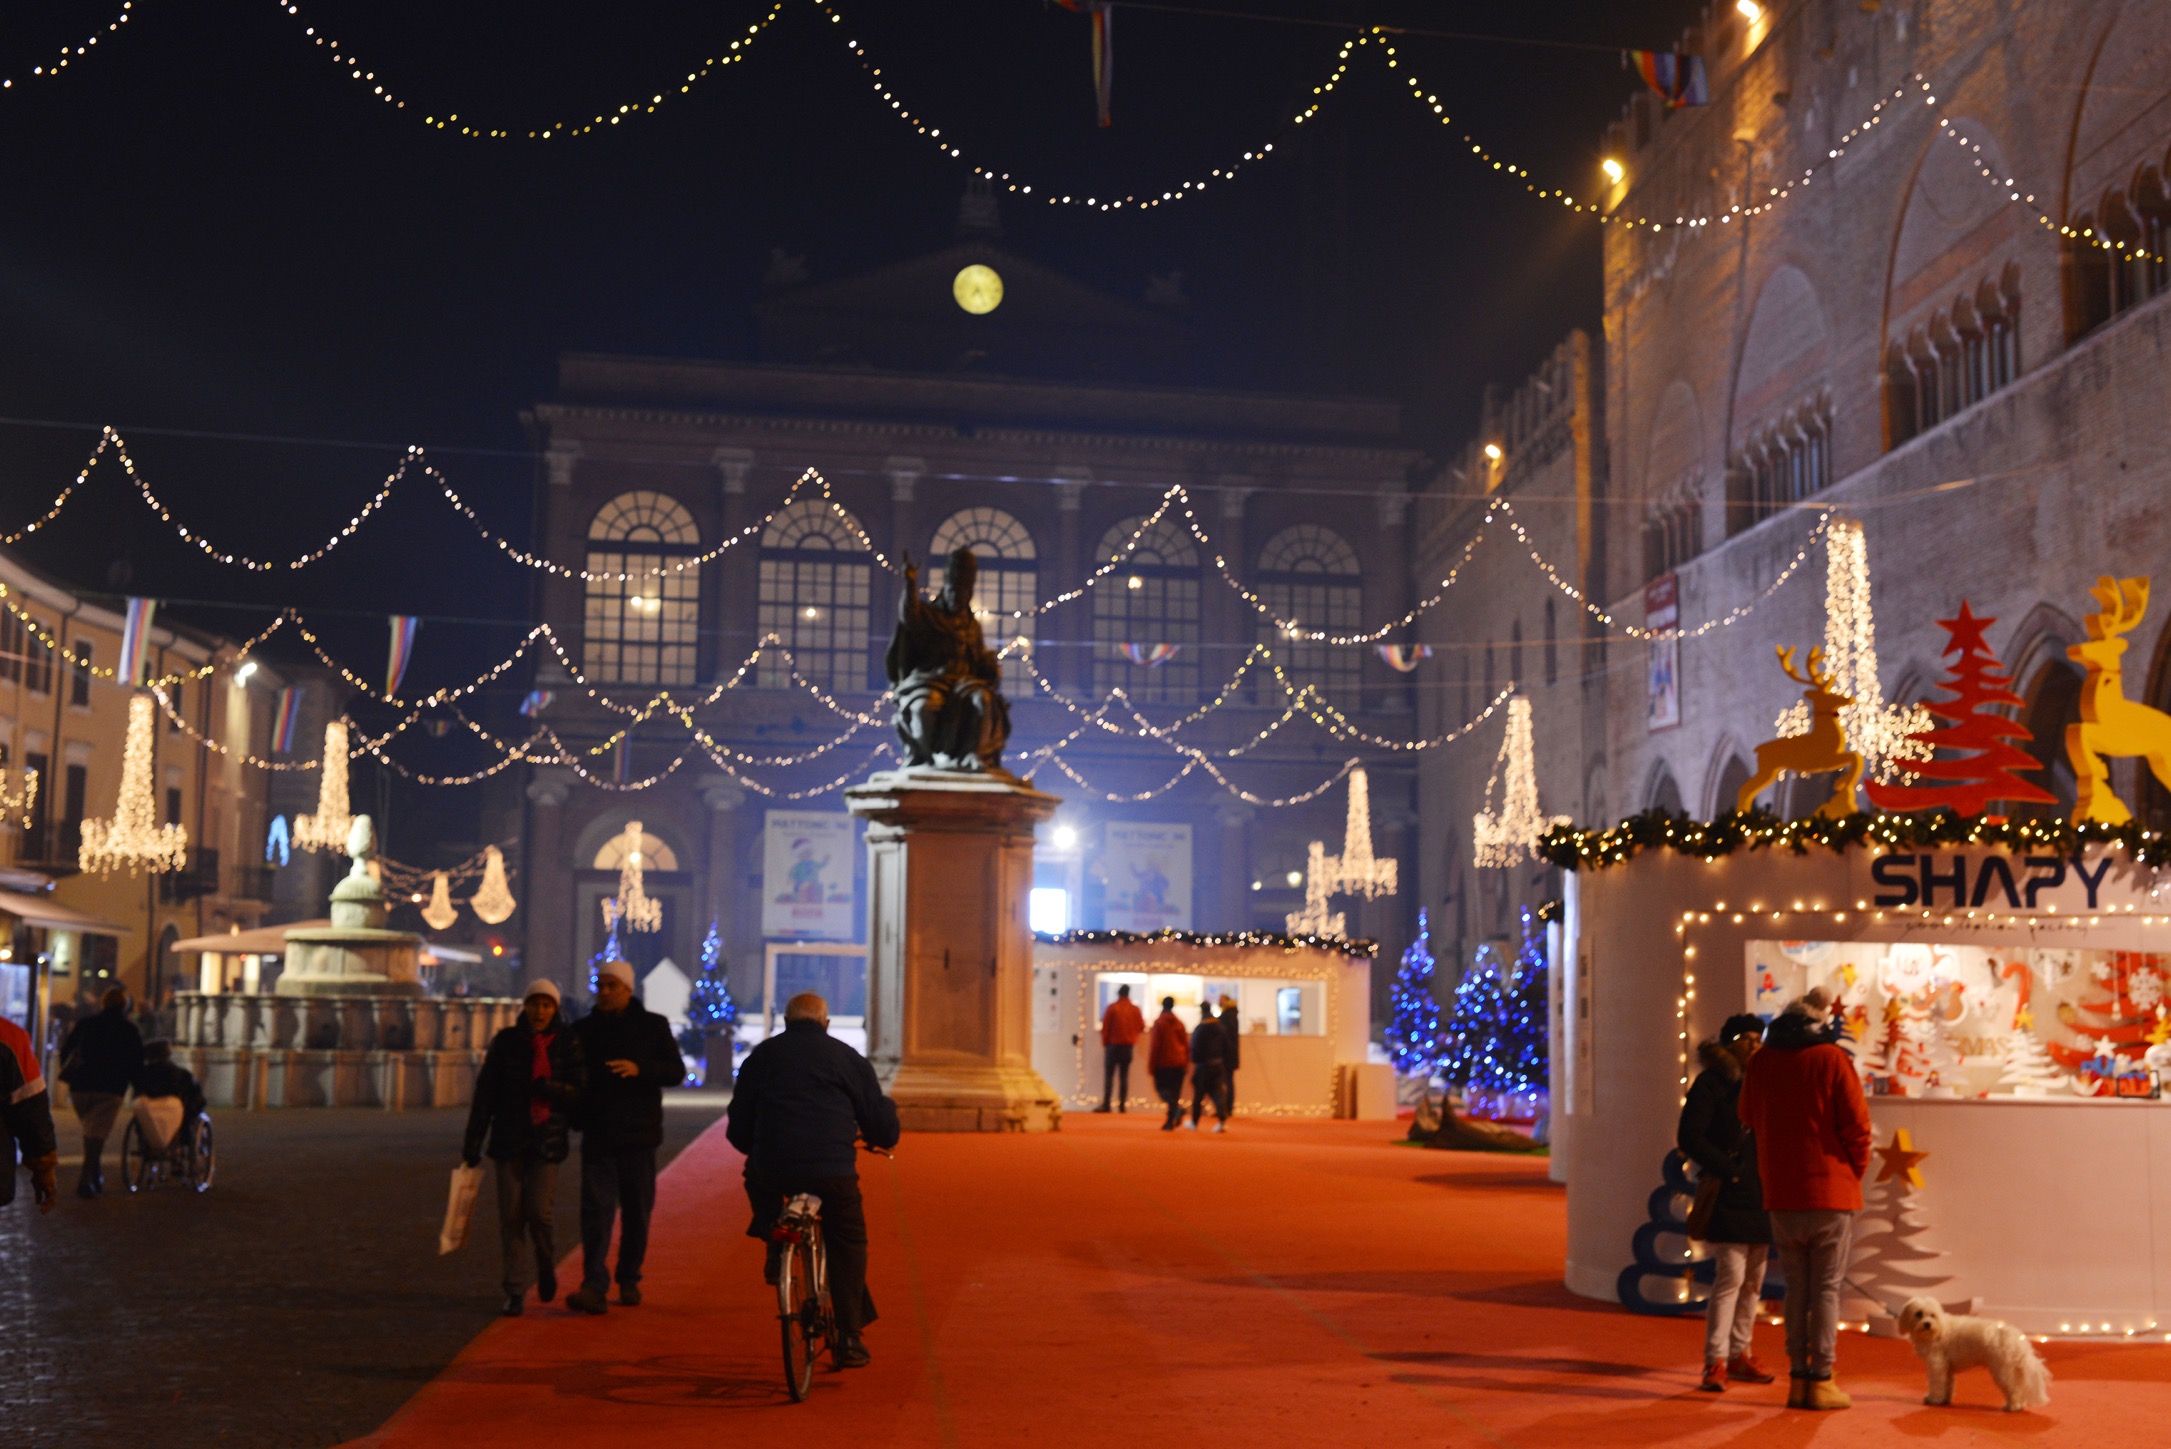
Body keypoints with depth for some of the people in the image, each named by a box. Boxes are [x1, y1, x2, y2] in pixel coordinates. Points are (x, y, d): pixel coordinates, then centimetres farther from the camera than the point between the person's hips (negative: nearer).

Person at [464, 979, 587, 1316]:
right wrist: (473, 1140, -2)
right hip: (508, 1138, 1)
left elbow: (579, 1091, -5)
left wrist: (547, 1087, -23)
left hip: (547, 1139, -1)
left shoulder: (567, 1043, -1)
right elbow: (485, 1092, 1)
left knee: (538, 1211, -10)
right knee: (511, 1215, 0)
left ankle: (546, 1263, 20)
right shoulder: (506, 1041, 2)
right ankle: (514, 1292, 8)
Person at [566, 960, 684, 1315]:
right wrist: (574, 1116, -3)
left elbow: (677, 1071, -5)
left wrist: (639, 1069, -22)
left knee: (637, 1213, 7)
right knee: (596, 1209, -11)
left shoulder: (652, 1026, 3)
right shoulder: (583, 1030, 9)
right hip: (597, 1136, 1)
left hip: (638, 1136, 0)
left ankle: (629, 1280, 21)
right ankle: (594, 1286, -17)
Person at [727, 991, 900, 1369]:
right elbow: (881, 1124, 12)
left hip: (772, 1171, 2)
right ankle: (849, 1339, 12)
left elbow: (738, 1128, 18)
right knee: (847, 1246, 15)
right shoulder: (847, 1057, 10)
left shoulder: (760, 1057, 16)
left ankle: (774, 1245, 21)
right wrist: (882, 1139, 35)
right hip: (833, 1172, -1)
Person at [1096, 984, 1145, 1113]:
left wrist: (1105, 1043, 7)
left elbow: (1105, 1027, -6)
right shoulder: (1135, 1009, 0)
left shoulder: (1112, 1007, -7)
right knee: (1124, 1076, 6)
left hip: (1113, 1045, -3)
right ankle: (1122, 1105, 1)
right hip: (1128, 1046, 3)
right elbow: (1141, 1027, 7)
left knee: (1109, 1075, -2)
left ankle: (1106, 1104, -9)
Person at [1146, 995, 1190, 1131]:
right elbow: (1186, 1044, 11)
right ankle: (1170, 1122, 6)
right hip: (1178, 1063, 5)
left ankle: (1178, 1109, -23)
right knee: (1174, 1092, 9)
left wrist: (1151, 1065, -5)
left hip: (1163, 1063, -5)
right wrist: (1186, 1062, 20)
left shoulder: (1159, 1022, -8)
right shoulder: (1179, 1023, 8)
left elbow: (1155, 1045, -10)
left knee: (1161, 1087, 3)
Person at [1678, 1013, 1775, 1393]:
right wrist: (1728, 1170, -15)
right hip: (1728, 1198, -7)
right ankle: (1715, 1362, -8)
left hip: (1759, 1196, 7)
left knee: (1753, 1279, 11)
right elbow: (1689, 1138, -12)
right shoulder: (1710, 1084, -6)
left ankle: (1739, 1354, 21)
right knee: (1731, 1275, -12)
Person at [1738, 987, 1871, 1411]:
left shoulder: (1761, 1061, 6)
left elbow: (1748, 1119, 16)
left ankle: (1797, 1380, 11)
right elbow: (1856, 1125, -10)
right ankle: (1821, 1381, 1)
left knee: (1796, 1287, 11)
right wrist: (1854, 1170, 5)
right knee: (1826, 1288, 1)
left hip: (1781, 1196, 4)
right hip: (1830, 1190, -4)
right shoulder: (1832, 1058, -9)